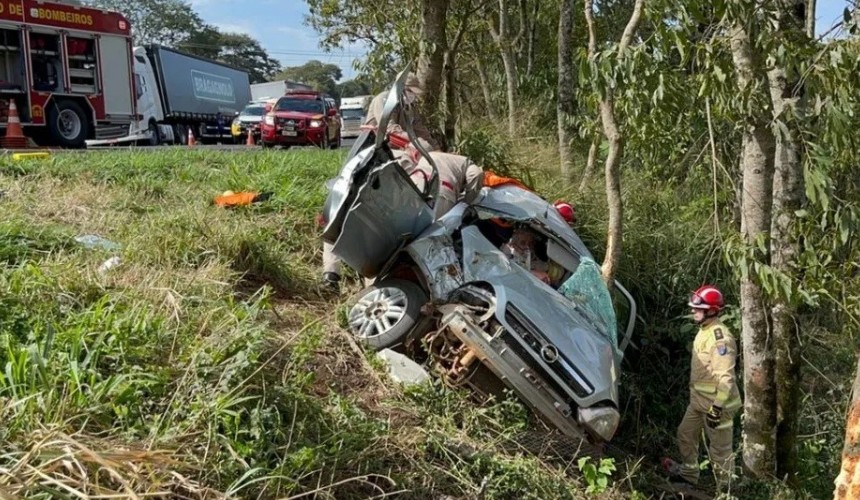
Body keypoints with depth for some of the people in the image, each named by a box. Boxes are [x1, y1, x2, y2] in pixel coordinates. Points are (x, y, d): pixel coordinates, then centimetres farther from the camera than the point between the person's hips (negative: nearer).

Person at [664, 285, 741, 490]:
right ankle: (689, 473, 40)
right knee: (686, 434, 22)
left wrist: (717, 407, -27)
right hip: (698, 399, 10)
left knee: (720, 449, 3)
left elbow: (725, 377, -27)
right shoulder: (704, 331, 8)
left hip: (715, 403, -10)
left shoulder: (720, 338, -24)